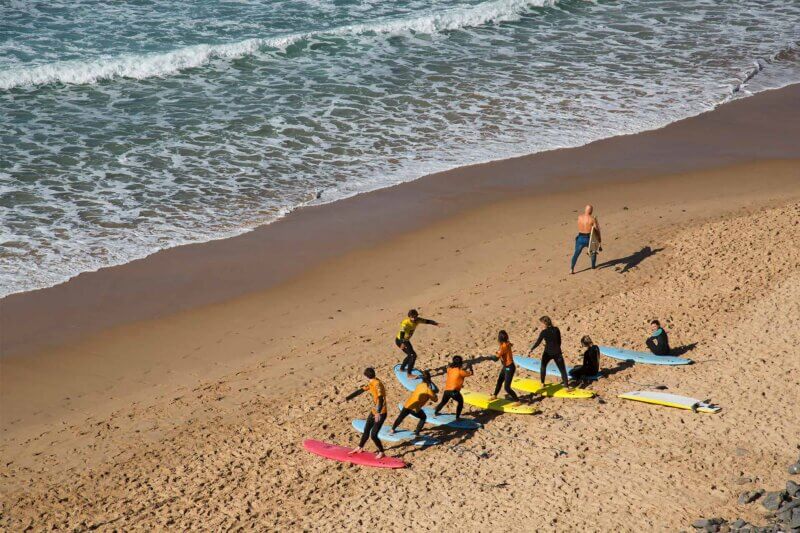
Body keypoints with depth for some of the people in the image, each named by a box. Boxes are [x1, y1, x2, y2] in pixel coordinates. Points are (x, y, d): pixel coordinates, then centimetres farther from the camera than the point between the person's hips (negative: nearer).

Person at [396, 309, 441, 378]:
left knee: (410, 355, 26)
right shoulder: (406, 323, -31)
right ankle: (409, 374, -12)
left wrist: (437, 324, -15)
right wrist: (403, 343, -57)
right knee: (413, 355, -17)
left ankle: (402, 368, 47)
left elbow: (427, 321, -1)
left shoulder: (417, 320, -9)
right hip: (400, 340, -9)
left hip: (406, 340, 9)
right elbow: (402, 332, -43)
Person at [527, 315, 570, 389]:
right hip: (557, 352, 2)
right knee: (562, 369, 7)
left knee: (543, 366, 24)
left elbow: (538, 342, -11)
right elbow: (559, 341, 6)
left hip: (548, 353, -2)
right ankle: (566, 385, 4)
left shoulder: (544, 332, -14)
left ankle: (542, 383, 30)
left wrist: (531, 350, -1)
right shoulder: (556, 330, -3)